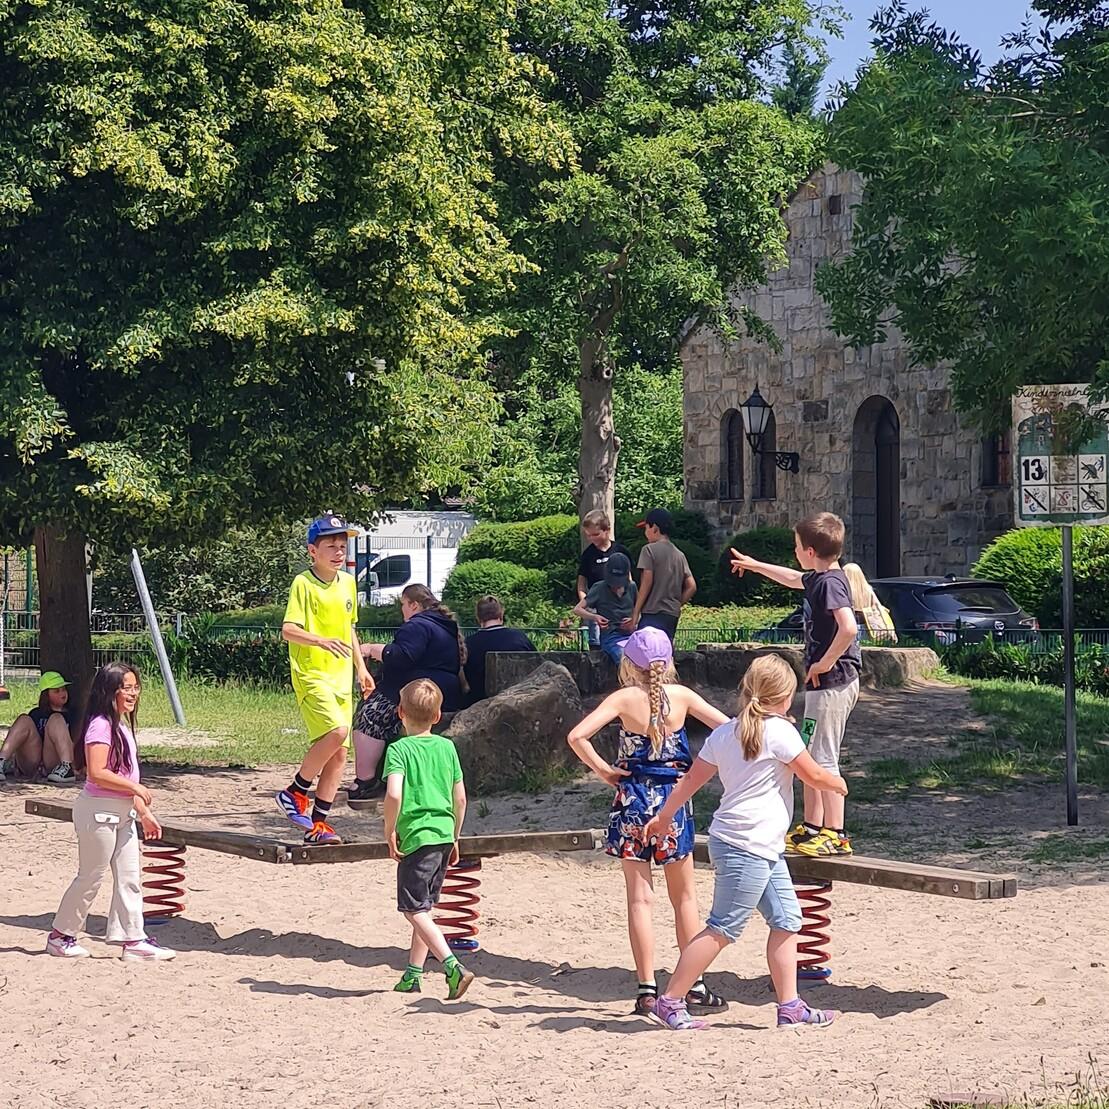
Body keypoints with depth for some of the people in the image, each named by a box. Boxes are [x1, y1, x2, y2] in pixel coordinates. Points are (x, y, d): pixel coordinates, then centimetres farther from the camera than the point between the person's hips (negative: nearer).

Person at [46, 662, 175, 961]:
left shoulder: (122, 726, 13)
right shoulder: (100, 725, -16)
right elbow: (97, 773, -25)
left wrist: (144, 812, 16)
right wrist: (135, 787, -20)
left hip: (122, 813, 9)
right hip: (99, 810, -9)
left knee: (129, 878, 7)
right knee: (90, 878, 1)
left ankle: (133, 940, 9)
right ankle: (61, 936, 14)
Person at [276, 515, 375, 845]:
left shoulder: (348, 583, 12)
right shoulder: (303, 583, -10)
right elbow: (288, 630, -20)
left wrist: (361, 668, 23)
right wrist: (321, 641, -36)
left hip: (340, 678, 7)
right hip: (311, 674, -7)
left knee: (339, 752, 4)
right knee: (336, 731, -26)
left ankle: (318, 823, 12)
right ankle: (295, 791, -7)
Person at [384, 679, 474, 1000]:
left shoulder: (399, 749, -7)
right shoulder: (447, 747, 8)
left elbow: (394, 794, -22)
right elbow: (460, 798, 9)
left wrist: (390, 830, -8)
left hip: (417, 837, -6)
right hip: (444, 834, 6)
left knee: (414, 909, -3)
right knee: (424, 907, 17)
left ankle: (453, 967, -19)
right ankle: (412, 975, 22)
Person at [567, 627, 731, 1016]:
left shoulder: (624, 699, -8)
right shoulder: (681, 696, -2)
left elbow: (577, 736, -18)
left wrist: (602, 769, -6)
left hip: (634, 797, -1)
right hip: (674, 796, 2)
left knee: (639, 898, 3)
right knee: (684, 896, 14)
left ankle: (647, 988, -2)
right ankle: (694, 984, 16)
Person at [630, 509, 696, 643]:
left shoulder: (650, 550, -4)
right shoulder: (679, 555, 15)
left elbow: (646, 583, -10)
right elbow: (691, 587, 10)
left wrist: (635, 613, -8)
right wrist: (677, 604, 17)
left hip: (653, 613, -7)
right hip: (673, 616, 7)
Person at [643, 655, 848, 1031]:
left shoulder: (724, 732, 11)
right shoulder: (779, 731, -12)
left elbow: (691, 780, 17)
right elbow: (814, 777, -4)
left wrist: (663, 817, 29)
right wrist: (839, 784, 17)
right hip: (747, 848, -9)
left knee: (786, 920, 11)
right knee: (723, 929, -5)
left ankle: (790, 1006, 12)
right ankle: (670, 1001, -1)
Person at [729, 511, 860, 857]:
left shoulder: (829, 582, -18)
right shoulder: (817, 578, 12)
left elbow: (849, 627, -33)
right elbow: (793, 579, 37)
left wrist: (825, 663, -21)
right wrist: (753, 565, 48)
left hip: (831, 682, -10)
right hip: (826, 683, 10)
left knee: (822, 758, -8)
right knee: (810, 757, 15)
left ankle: (835, 835, -5)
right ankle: (811, 828, 22)